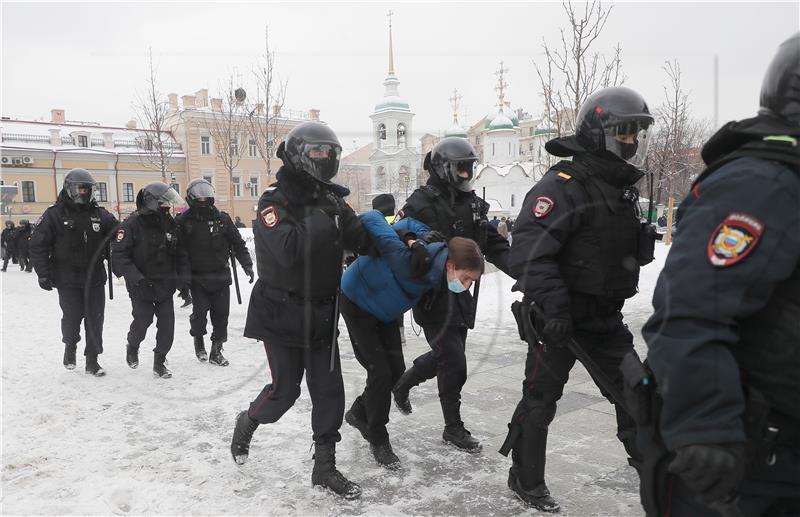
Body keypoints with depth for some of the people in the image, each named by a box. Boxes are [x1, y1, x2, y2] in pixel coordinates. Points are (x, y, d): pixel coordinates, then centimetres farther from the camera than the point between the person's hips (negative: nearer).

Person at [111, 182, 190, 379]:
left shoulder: (170, 225, 5)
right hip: (141, 287, -4)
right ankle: (132, 346, 28)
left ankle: (159, 363, 17)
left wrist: (184, 281, 4)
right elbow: (119, 255, -16)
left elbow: (181, 255, 11)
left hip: (165, 287, 4)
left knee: (167, 325, 0)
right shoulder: (132, 225, -12)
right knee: (143, 320, -6)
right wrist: (136, 279, -24)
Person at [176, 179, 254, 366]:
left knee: (221, 314, 3)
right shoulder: (183, 221, -3)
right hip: (197, 278, -2)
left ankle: (216, 351, 19)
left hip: (221, 276, 2)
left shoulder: (222, 218, 2)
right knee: (200, 311, -10)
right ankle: (198, 339, 22)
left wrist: (247, 265, -1)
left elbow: (237, 243, 6)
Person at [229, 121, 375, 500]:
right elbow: (288, 250, -30)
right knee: (285, 390, 2)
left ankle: (324, 467, 19)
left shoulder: (330, 201, 5)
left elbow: (361, 243, -3)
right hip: (282, 314, -5)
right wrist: (322, 218, -30)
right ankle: (247, 424, 35)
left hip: (321, 315, 5)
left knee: (329, 391, 4)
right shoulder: (275, 203, -13)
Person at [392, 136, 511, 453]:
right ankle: (453, 429, 15)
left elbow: (494, 246, 6)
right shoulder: (422, 203, -14)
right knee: (454, 363, -5)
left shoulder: (474, 205, 8)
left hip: (461, 294, 8)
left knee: (445, 355, 18)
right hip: (432, 296, -8)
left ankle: (402, 385, 45)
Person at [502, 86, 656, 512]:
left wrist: (614, 303, 25)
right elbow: (529, 249, -28)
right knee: (541, 396, 4)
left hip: (605, 316, 8)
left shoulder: (624, 189, 11)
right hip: (560, 316, -8)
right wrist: (553, 304, -33)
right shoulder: (563, 185, -19)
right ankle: (525, 479, 21)